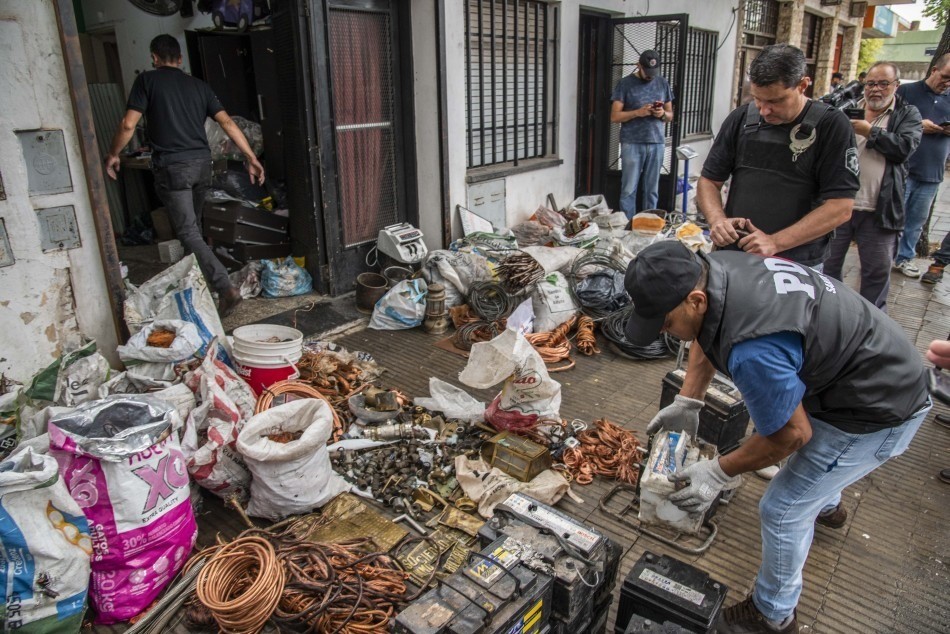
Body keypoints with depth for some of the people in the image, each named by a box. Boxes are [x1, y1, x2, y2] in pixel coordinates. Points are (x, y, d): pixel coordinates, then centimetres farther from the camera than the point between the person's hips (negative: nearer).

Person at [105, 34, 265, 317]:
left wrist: (113, 154, 13)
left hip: (171, 166, -5)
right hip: (202, 163, 6)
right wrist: (251, 157, 3)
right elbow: (227, 122, 4)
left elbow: (128, 124, -2)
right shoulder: (199, 85, 14)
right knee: (193, 227, 19)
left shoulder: (148, 80, 2)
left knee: (188, 233, -8)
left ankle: (226, 288, -21)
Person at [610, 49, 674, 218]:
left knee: (652, 190, 6)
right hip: (632, 144, -3)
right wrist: (638, 112, -18)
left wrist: (663, 113, -8)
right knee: (629, 189, -2)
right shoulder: (626, 84, 0)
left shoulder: (662, 83, 11)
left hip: (656, 143, 3)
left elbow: (670, 116, 16)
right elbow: (614, 116, -4)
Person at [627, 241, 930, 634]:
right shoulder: (711, 268, -15)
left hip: (878, 409, -9)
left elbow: (792, 435, -24)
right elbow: (706, 338, 6)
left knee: (783, 511, 1)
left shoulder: (751, 350, -40)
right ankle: (826, 506, 66)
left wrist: (720, 472, -13)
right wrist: (687, 402, 0)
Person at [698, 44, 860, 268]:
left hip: (797, 267, -3)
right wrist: (718, 220, -14)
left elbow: (840, 207, -12)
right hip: (733, 257, 3)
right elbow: (709, 181, 6)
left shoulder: (832, 126, -8)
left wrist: (775, 243, -21)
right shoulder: (740, 118, 0)